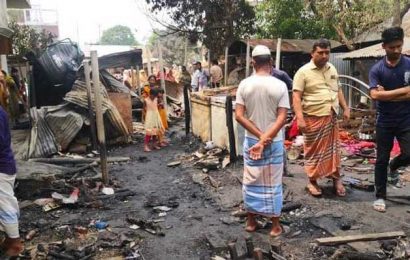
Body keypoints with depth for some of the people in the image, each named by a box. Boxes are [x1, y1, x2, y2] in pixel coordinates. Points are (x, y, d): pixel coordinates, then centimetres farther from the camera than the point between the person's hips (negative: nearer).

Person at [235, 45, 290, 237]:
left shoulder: (244, 85, -6)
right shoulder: (279, 85, -10)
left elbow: (239, 116, -9)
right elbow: (282, 118, -15)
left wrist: (259, 136, -9)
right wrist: (265, 140, -13)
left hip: (251, 140, 1)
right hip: (274, 142, -1)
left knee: (251, 181, 14)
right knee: (272, 183, 9)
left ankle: (251, 222, 25)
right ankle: (275, 225, 19)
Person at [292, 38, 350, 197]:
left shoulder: (332, 69, 13)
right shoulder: (304, 72, -8)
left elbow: (338, 90, 22)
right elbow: (297, 96, -14)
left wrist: (345, 108, 14)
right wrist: (300, 118, -23)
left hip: (331, 117, 6)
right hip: (313, 118, -6)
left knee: (333, 149, 12)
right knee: (314, 151, 3)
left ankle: (336, 179, 24)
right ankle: (312, 181, 16)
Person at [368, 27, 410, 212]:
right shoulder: (376, 69, -5)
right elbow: (375, 95, -17)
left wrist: (387, 94, -13)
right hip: (384, 122, 0)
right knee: (381, 160, 5)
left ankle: (394, 164, 30)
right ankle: (380, 196, 19)